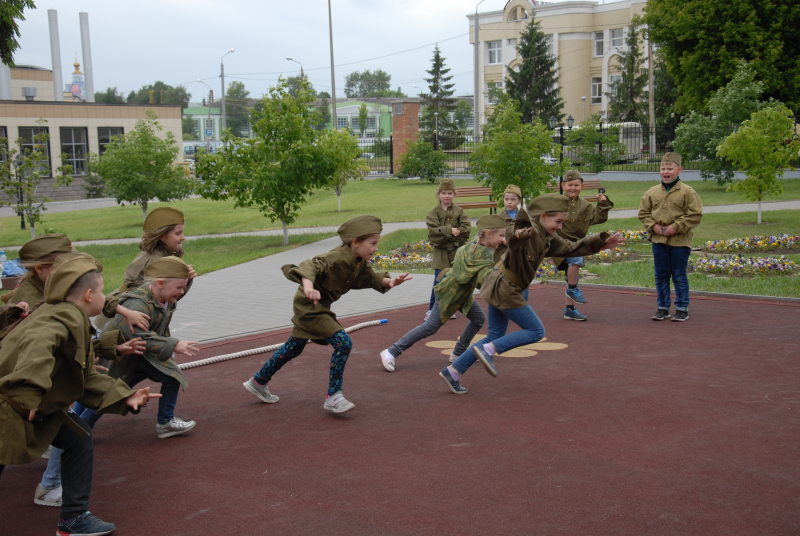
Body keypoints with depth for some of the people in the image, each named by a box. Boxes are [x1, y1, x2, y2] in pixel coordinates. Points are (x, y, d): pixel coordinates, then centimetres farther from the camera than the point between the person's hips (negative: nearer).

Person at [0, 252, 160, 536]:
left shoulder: (75, 320, 8)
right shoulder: (67, 317, -22)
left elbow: (86, 380, 11)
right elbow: (38, 343, -46)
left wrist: (124, 398, 3)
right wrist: (29, 395, -50)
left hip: (35, 407, 10)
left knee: (78, 436, 11)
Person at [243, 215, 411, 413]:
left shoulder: (360, 262, 0)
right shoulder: (337, 258, -28)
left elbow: (370, 278, 11)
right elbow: (311, 266, -40)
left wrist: (389, 282, -9)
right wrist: (309, 287, -59)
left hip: (322, 307, 10)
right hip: (309, 305, -10)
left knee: (294, 348, 22)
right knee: (343, 343, -19)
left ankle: (258, 382, 39)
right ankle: (333, 397, -10)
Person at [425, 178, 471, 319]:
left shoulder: (459, 211, 6)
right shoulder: (433, 212, 0)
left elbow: (466, 228, -6)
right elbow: (433, 231, -12)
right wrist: (450, 231, -22)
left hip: (457, 251, 2)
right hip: (441, 253, -2)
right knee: (439, 282, -5)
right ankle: (432, 309, 6)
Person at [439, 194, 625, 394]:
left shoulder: (547, 239, 9)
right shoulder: (530, 229, -20)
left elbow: (572, 248, 18)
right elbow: (512, 240, -43)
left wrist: (603, 242, 11)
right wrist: (517, 235, -67)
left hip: (499, 288, 10)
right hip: (503, 288, -10)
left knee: (495, 337, 14)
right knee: (536, 331, -2)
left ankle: (453, 371, 15)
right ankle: (489, 350, -7)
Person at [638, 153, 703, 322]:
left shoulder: (687, 192, -6)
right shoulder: (652, 192, 6)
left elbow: (695, 214, -8)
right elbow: (643, 212, 13)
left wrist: (676, 227, -15)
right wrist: (653, 225, -4)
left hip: (680, 241, -4)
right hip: (658, 240, 4)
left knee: (679, 276, 3)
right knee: (661, 276, 9)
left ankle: (682, 308, 13)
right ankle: (663, 308, 19)